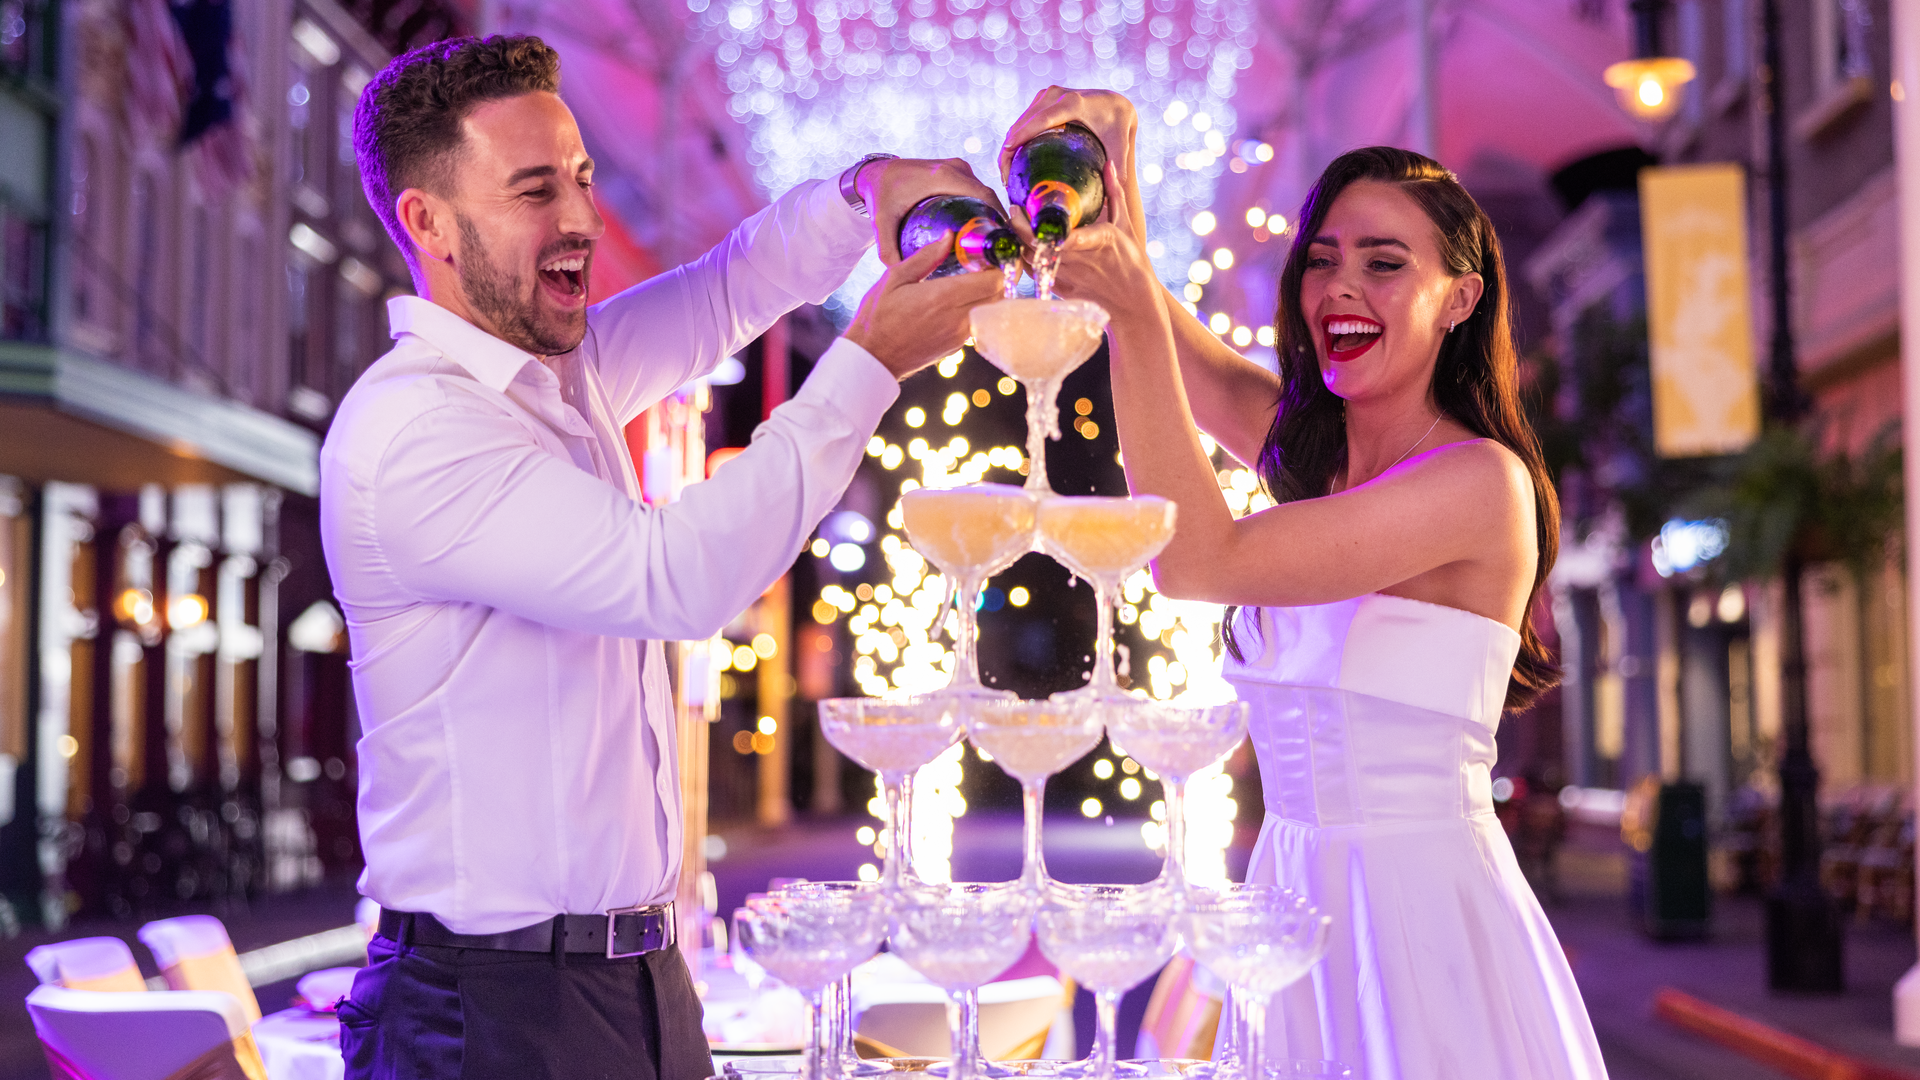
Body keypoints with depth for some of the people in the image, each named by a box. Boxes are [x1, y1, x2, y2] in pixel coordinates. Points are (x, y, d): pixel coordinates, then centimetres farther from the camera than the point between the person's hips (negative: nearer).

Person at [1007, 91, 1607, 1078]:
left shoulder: (1482, 479, -14)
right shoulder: (1310, 456, 8)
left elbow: (1194, 559, -22)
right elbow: (1120, 296, 11)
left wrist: (1136, 316, -23)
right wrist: (1109, 141, -6)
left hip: (1424, 919, -7)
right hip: (1291, 910, 7)